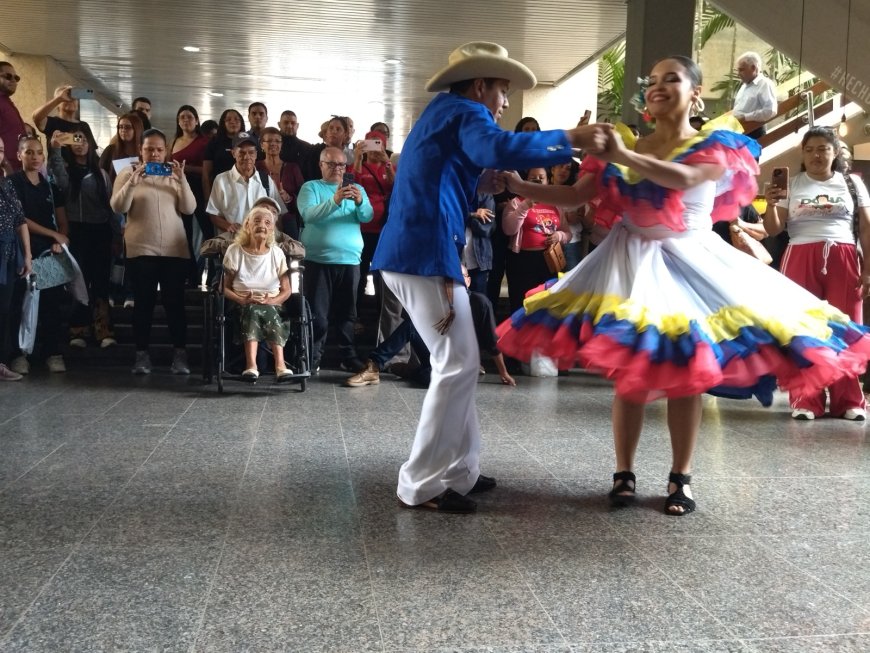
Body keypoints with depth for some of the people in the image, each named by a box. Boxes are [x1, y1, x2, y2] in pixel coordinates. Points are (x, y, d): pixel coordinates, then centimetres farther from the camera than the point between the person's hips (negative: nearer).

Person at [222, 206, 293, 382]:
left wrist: (271, 301, -14)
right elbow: (224, 287, 1)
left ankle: (280, 364, -47)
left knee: (268, 312, -35)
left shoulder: (277, 253, 7)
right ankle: (251, 365, -50)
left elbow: (286, 291, 7)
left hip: (271, 306, 1)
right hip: (242, 306, -1)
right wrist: (242, 300, -17)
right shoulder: (235, 251, 4)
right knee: (253, 311, -36)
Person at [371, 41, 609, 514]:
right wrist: (569, 140, -18)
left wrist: (490, 182, 20)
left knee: (456, 363, 14)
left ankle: (459, 470, 21)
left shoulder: (443, 112, 25)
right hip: (425, 254, -10)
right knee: (458, 365, -7)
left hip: (412, 251, 10)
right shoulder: (464, 112, -5)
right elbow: (501, 149, -26)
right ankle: (421, 485, -1)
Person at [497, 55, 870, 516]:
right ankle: (623, 472, 10)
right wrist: (518, 186, -7)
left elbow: (682, 178, -24)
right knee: (629, 371, -1)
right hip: (632, 262, 2)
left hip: (688, 262, -1)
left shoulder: (715, 145, -1)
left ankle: (681, 477, 12)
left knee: (686, 370, 0)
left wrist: (621, 156, -28)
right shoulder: (625, 145, 7)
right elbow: (576, 196, 2)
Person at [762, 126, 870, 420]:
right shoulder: (790, 185, 8)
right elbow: (773, 230, 3)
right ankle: (805, 400, 4)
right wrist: (771, 205, -16)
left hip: (843, 260, 1)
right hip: (800, 259, -1)